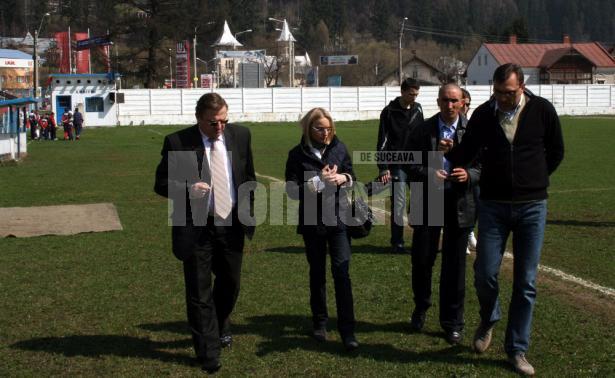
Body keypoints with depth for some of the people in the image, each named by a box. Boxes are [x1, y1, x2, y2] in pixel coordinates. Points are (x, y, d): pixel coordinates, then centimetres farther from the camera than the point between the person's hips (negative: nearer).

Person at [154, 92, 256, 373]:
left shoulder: (240, 135, 0)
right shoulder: (177, 142, -12)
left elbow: (249, 177, 11)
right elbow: (161, 184, -7)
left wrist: (249, 211, 9)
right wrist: (187, 189, -25)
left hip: (232, 224, 4)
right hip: (196, 227, -4)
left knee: (230, 284, 19)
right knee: (199, 291, 3)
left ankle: (221, 327, 47)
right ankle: (208, 352, 15)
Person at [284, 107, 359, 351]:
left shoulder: (339, 148, 0)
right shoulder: (298, 155, -6)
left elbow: (351, 176, 11)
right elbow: (292, 190, -10)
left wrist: (342, 178, -12)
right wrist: (320, 181, -21)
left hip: (338, 219, 1)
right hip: (312, 221, 0)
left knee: (341, 271, -7)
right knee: (317, 272, 13)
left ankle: (347, 330, -4)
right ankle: (320, 322, 29)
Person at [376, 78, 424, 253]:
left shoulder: (417, 109, 9)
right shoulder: (389, 112, -6)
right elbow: (382, 142, -6)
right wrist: (383, 168, -11)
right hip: (397, 165, -5)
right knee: (398, 203, -5)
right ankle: (397, 242, 3)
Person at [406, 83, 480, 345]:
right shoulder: (422, 130, 1)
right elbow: (411, 166, 0)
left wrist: (469, 175, -21)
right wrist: (428, 175, -19)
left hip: (459, 204, -1)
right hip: (427, 202, 1)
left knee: (454, 265, 6)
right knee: (422, 259, 8)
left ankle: (452, 322, 19)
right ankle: (421, 308, 34)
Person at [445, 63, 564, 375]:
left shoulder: (542, 110, -4)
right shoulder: (483, 114, -1)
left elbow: (555, 152, 8)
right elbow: (467, 151, 4)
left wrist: (533, 179, 6)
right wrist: (447, 158, -16)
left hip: (532, 207, 0)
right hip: (493, 205, 1)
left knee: (526, 282, 4)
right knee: (485, 273, -2)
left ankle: (517, 350, 16)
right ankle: (488, 320, 31)